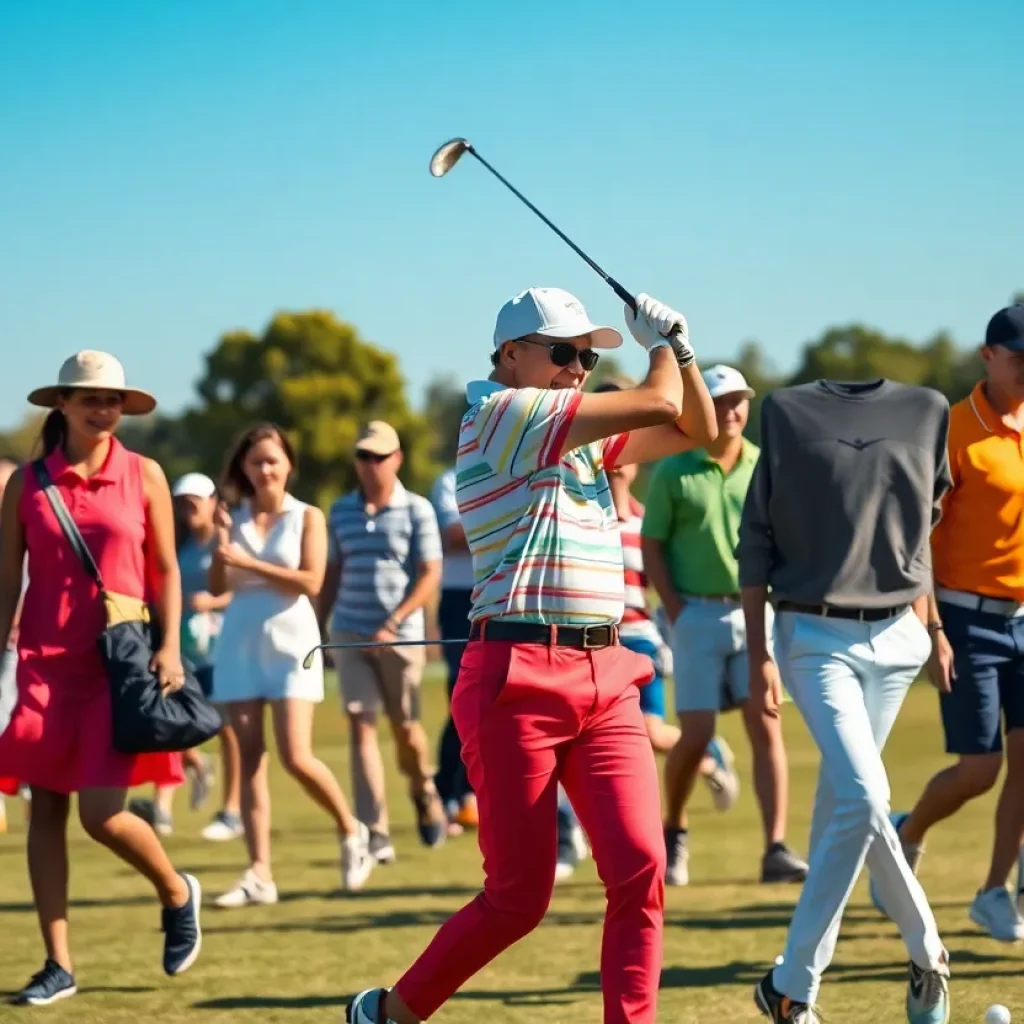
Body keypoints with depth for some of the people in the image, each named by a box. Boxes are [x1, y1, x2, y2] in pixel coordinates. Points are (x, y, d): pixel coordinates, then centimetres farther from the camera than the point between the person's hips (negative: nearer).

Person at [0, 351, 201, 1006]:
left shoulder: (144, 475, 2)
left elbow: (165, 570, 6)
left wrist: (170, 647, -4)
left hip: (121, 661, -2)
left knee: (102, 814, -9)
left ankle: (178, 895, 20)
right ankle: (59, 965, 8)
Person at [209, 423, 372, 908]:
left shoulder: (307, 517, 1)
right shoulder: (234, 516, 9)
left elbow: (310, 582, -12)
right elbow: (217, 588, 6)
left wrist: (246, 562, -14)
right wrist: (221, 545, -11)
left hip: (289, 642, -3)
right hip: (239, 643, 3)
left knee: (296, 758, -11)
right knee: (250, 757, 0)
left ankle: (351, 830, 14)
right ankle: (259, 873, -1)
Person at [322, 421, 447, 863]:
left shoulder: (416, 510, -2)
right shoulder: (341, 511, 9)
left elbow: (430, 576, -7)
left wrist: (392, 625, -16)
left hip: (401, 635, -3)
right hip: (350, 634, 3)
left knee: (404, 727, 5)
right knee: (361, 726, -7)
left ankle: (425, 794, 36)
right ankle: (375, 832, -9)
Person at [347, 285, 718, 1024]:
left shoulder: (587, 434, 19)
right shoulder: (502, 413, -7)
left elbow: (698, 430, 23)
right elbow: (657, 404, -9)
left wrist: (679, 346, 11)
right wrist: (661, 353, 11)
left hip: (606, 680, 7)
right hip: (519, 679, -7)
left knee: (641, 869, -9)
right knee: (518, 897, -1)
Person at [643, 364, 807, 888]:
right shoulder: (673, 473, -1)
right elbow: (652, 548, 1)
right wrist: (677, 614, -7)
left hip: (755, 613, 2)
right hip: (698, 613, -2)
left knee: (766, 728, -6)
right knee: (696, 735, -3)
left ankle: (775, 849, -8)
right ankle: (674, 833, 21)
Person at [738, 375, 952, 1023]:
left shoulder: (928, 411, 6)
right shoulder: (788, 413, -2)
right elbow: (755, 542, -1)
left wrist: (922, 620, 12)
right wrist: (759, 656, -5)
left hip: (895, 638, 3)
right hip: (814, 636, -3)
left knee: (844, 801, 9)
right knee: (864, 797, -17)